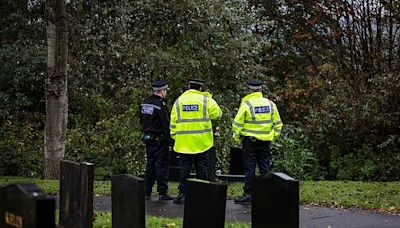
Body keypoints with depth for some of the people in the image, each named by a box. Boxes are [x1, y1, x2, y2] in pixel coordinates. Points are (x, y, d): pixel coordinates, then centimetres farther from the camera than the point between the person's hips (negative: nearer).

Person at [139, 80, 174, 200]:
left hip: (148, 139, 8)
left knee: (150, 165, 13)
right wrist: (170, 141, -14)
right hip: (159, 140, -8)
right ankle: (162, 193, -1)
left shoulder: (144, 103, 9)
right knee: (162, 165, -2)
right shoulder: (160, 105, -16)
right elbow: (166, 125, -17)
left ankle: (147, 192, 14)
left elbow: (142, 121, 18)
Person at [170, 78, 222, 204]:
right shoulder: (205, 99, -2)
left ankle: (182, 194, 1)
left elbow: (173, 122, 6)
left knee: (185, 167, 4)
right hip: (201, 141, -1)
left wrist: (175, 137, 13)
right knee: (201, 167, 7)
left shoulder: (179, 101, 5)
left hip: (184, 141, 1)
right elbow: (217, 113, 0)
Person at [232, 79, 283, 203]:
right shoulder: (270, 104, 6)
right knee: (264, 167, 11)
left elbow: (237, 123, -9)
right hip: (265, 141, 4)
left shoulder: (246, 104, -10)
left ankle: (248, 194, 2)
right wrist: (273, 136, 20)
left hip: (250, 140, -4)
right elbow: (278, 124, 11)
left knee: (249, 168, 1)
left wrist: (237, 137, 3)